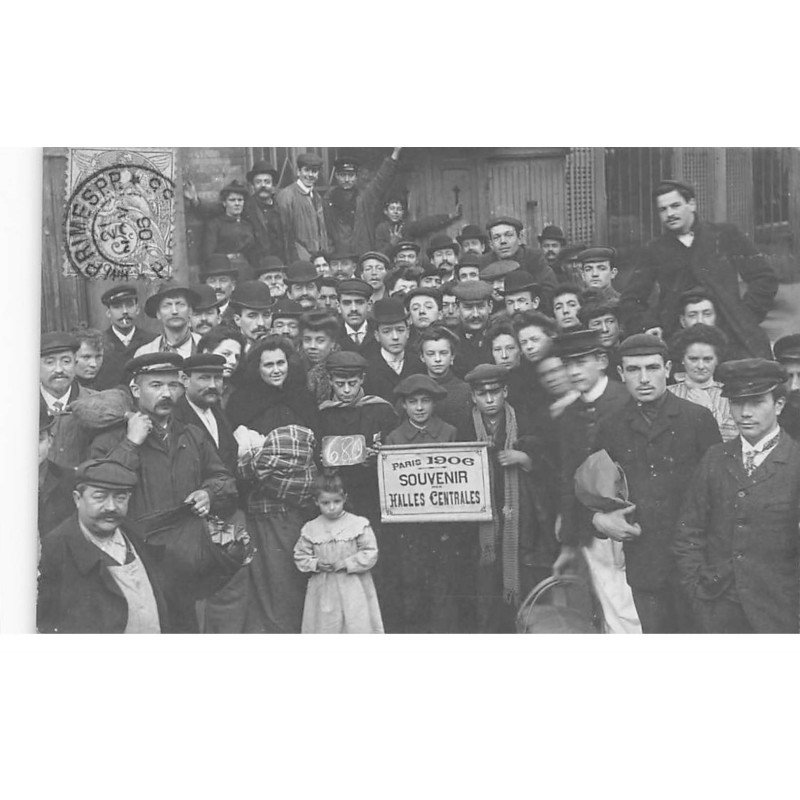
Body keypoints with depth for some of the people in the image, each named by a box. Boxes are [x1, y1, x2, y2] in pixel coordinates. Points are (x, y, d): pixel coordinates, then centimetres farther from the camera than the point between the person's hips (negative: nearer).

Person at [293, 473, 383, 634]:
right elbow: (300, 556, 8)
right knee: (325, 626, 8)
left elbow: (370, 554, -6)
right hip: (323, 589, 2)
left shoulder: (359, 524, -6)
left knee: (358, 627, 0)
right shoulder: (310, 529, 1)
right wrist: (316, 564, -11)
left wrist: (346, 563, -16)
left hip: (354, 587, -2)